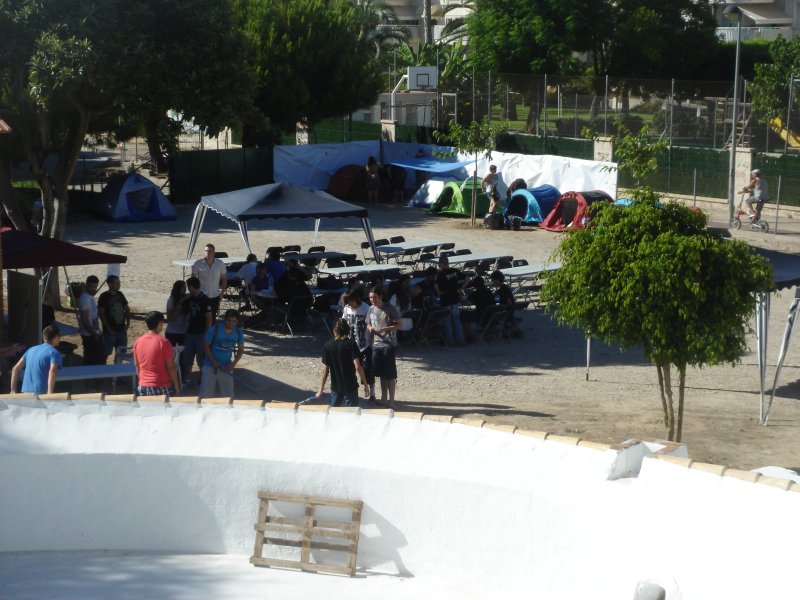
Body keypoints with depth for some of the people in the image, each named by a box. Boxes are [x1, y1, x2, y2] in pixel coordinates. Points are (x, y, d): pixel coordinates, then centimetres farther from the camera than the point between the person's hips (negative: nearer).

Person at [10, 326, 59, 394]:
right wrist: (50, 394, -25)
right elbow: (52, 371, -19)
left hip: (26, 392, 6)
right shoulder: (54, 352, -1)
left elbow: (15, 369, 19)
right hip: (40, 392, -6)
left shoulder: (31, 350, 21)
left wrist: (13, 390, 19)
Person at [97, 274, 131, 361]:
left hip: (121, 329, 6)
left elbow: (127, 309, 17)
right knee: (106, 353, -2)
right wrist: (108, 328, -16)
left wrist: (128, 322, 3)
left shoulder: (120, 295, 8)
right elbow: (101, 313, -13)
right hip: (110, 331, -6)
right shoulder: (104, 297, -11)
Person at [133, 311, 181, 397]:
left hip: (143, 387, 5)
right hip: (162, 387, -5)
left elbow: (137, 366, 11)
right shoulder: (163, 342, -12)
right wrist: (176, 385, 0)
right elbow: (171, 367, -10)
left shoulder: (137, 342, 3)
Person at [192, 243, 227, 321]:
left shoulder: (220, 264, -4)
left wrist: (223, 291, 0)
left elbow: (224, 278, 6)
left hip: (215, 296, 2)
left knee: (213, 317, 11)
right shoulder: (198, 264, -10)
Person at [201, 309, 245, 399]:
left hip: (226, 367, 3)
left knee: (227, 395, 5)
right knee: (206, 394, -2)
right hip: (211, 365, -3)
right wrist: (213, 361, -19)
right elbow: (206, 346, -9)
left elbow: (241, 349, 5)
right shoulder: (215, 329, -17)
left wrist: (234, 363, -10)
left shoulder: (238, 332, -6)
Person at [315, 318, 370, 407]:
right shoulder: (351, 344, -9)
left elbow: (325, 370, -1)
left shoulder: (327, 346, -1)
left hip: (335, 387, 3)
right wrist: (365, 384, -8)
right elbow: (357, 367, -15)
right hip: (350, 387, -3)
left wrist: (320, 390, 4)